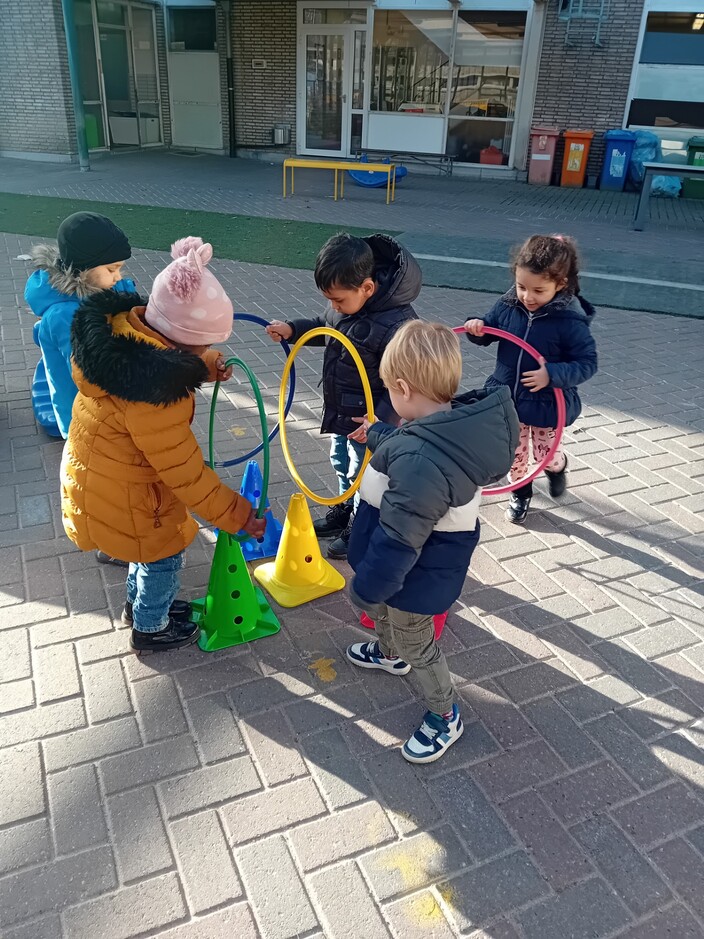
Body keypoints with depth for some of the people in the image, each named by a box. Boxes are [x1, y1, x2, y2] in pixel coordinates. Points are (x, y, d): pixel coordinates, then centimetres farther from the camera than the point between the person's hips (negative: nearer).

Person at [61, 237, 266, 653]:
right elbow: (186, 474, -30)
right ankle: (150, 629, 42)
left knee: (152, 546, 30)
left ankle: (139, 603, 55)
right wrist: (238, 516, -20)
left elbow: (178, 364, 10)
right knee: (164, 556, 17)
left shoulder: (126, 325, -14)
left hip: (101, 467, 8)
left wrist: (208, 366, -7)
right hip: (120, 494, -8)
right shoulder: (152, 398, -39)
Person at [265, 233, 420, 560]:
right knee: (341, 465, 27)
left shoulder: (396, 324, -33)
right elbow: (324, 326, 13)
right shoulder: (346, 301, -9)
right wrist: (292, 329, -2)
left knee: (362, 477, 12)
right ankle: (343, 512, 51)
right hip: (340, 410, 8)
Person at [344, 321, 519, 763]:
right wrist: (378, 435, 30)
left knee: (416, 643, 16)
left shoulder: (421, 462, -42)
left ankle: (445, 716, 42)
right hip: (424, 559, 9)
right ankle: (390, 653, 65)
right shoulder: (455, 424, -11)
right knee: (381, 608, 34)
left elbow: (398, 540, -34)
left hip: (417, 577, -9)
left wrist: (367, 587, -19)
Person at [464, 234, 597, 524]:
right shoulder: (508, 306, -10)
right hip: (507, 398, 4)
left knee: (546, 453, 15)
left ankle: (557, 467, 52)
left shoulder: (570, 321, -22)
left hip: (546, 405, -3)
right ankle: (520, 493, 43)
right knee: (514, 452, 17)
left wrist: (553, 375, -34)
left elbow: (587, 363, -19)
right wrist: (477, 328, -17)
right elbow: (488, 332, 7)